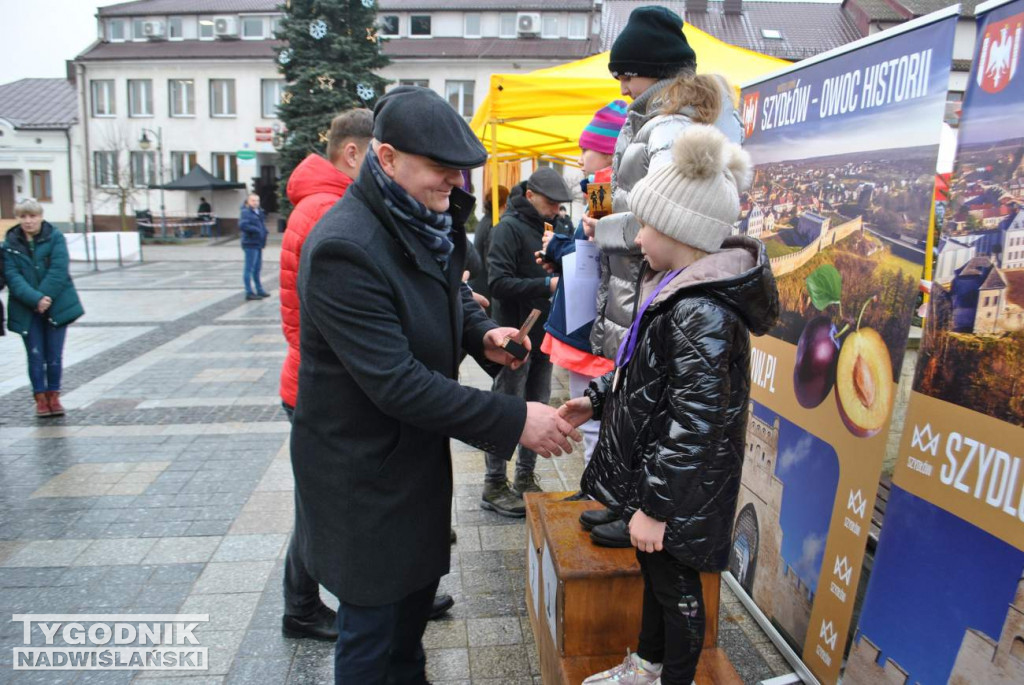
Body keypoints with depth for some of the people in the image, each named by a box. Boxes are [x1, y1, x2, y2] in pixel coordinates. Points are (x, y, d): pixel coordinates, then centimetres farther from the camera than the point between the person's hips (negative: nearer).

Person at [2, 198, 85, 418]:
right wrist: (35, 300, -20)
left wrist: (45, 297, -17)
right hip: (26, 309, 1)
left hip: (56, 305, -1)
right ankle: (40, 398, 15)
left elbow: (58, 270, -10)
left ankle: (53, 395, 18)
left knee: (55, 354, 4)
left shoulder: (55, 237, -1)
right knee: (35, 354, 3)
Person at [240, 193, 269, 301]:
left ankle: (259, 290, 27)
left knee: (257, 268, 17)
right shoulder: (246, 212, -12)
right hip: (250, 244, -9)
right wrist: (256, 230, -19)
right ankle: (249, 292, 0)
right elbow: (242, 225, -26)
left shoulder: (258, 212, 14)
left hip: (258, 244, 9)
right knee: (249, 269, -4)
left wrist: (264, 231, 9)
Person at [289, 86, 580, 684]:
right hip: (364, 473, -8)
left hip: (419, 453, 9)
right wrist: (514, 420, -29)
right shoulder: (344, 249, -28)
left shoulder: (425, 221, -1)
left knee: (419, 582, 26)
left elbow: (451, 290, 18)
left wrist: (481, 332, -5)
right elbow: (396, 382, -31)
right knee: (372, 624, 10)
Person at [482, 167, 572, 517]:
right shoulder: (509, 228, -11)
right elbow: (498, 283, -20)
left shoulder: (550, 226, 11)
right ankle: (494, 485, 13)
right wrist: (547, 285, -24)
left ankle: (525, 476, 27)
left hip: (544, 333, 7)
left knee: (537, 407, 14)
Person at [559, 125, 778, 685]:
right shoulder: (679, 290, 4)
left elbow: (696, 425, -29)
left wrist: (655, 505, -24)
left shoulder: (701, 313, -28)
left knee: (676, 586, 12)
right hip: (648, 469, 10)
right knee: (655, 572, 26)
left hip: (680, 490, -10)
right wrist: (597, 399, 13)